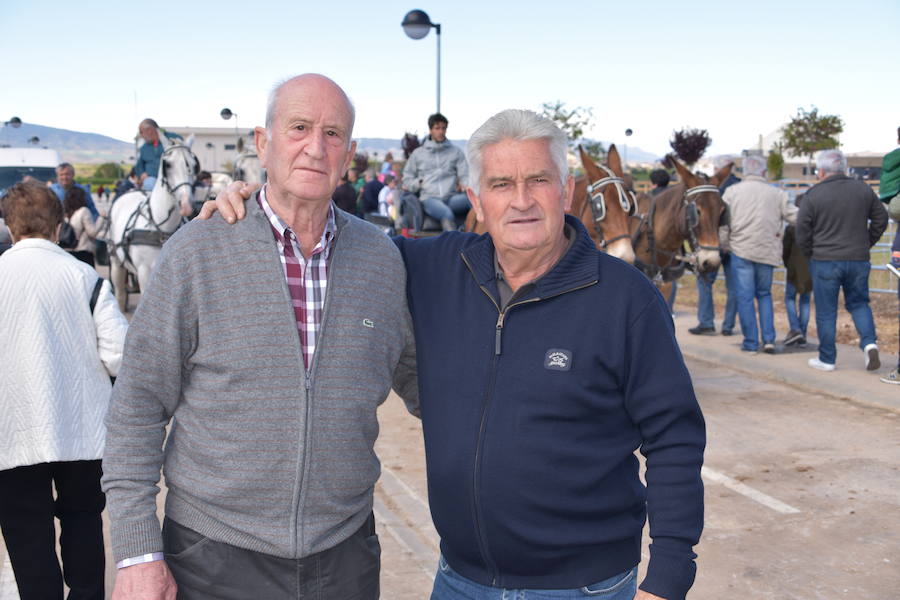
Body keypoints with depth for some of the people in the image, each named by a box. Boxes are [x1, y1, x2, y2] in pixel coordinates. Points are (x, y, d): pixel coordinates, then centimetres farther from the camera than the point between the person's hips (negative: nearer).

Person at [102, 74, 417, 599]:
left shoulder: (381, 257, 1)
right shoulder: (197, 251, -9)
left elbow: (416, 374, 14)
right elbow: (138, 405, -7)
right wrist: (138, 553, -9)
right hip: (216, 555, -2)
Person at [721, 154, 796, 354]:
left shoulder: (732, 191, -1)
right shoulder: (776, 194, 3)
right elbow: (796, 217, 3)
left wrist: (724, 244, 8)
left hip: (741, 250, -2)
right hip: (767, 252, 2)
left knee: (745, 297, 4)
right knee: (764, 294, 17)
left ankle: (751, 342, 6)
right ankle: (769, 339, 9)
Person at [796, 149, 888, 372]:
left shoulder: (813, 195, -8)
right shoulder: (863, 190, 4)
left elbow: (802, 231, -6)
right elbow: (881, 219, 11)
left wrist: (810, 254, 10)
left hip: (825, 261, -3)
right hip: (858, 260, 3)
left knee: (826, 311, 5)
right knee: (859, 303, 17)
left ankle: (827, 359, 10)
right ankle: (869, 342, -4)